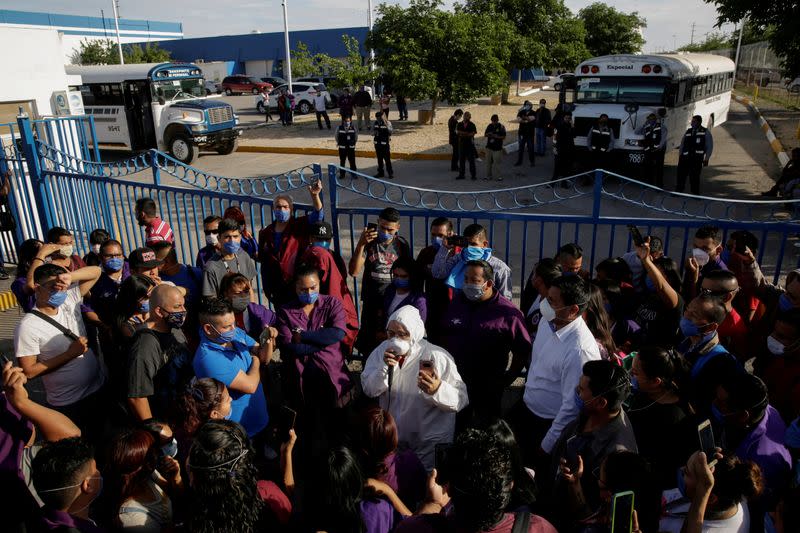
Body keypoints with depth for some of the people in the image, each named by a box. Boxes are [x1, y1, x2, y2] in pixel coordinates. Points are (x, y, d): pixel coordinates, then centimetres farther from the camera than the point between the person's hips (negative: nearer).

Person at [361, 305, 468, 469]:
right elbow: (369, 390, -10)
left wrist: (438, 389, -43)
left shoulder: (437, 357, -20)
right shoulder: (383, 350, -6)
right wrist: (384, 368, -26)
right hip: (391, 438, 4)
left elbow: (461, 400, -24)